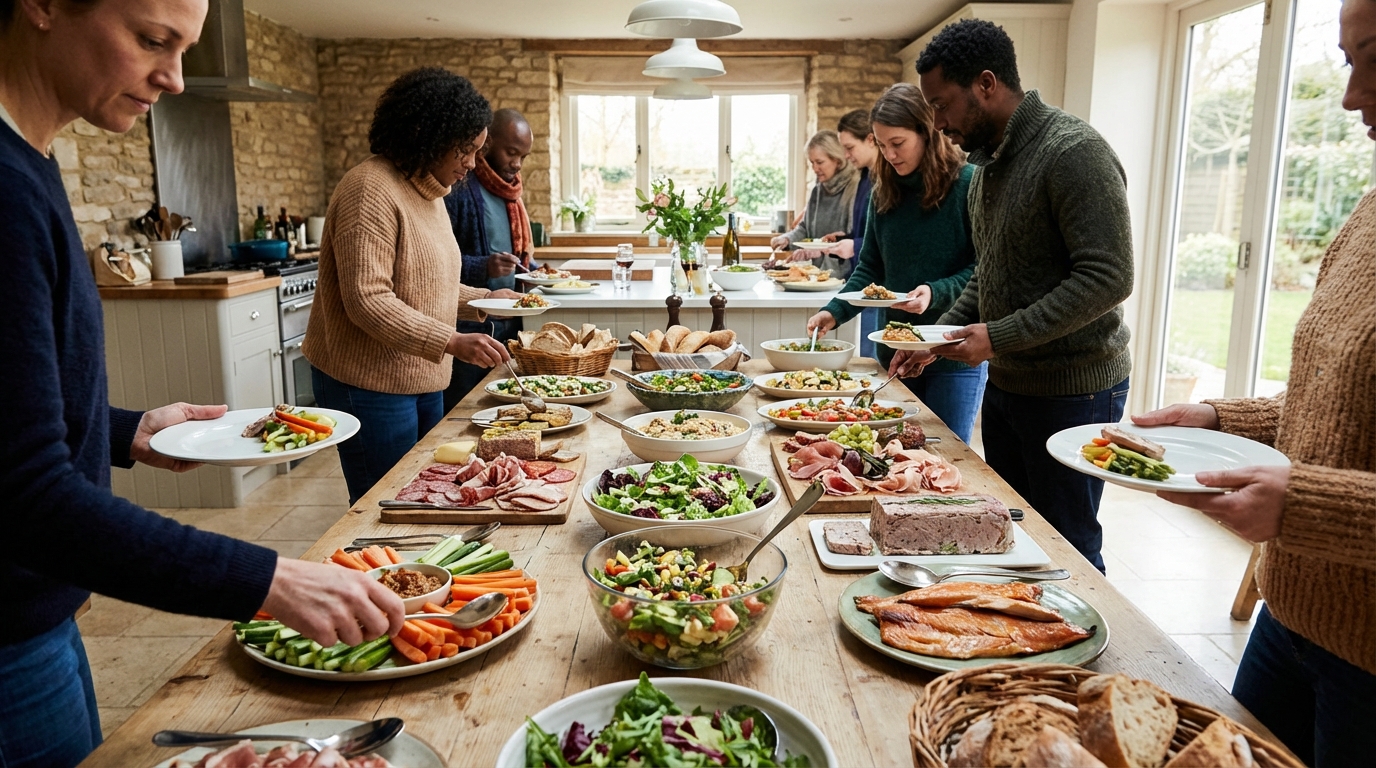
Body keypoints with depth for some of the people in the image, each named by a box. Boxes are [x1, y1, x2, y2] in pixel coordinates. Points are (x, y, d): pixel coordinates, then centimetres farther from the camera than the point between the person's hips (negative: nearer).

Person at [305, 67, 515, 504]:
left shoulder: (428, 192, 13)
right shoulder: (371, 190, -18)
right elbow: (367, 301, -25)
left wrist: (482, 300, 7)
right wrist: (451, 342, -29)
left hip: (422, 382, 9)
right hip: (371, 385, -9)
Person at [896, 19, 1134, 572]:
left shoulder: (1074, 153, -17)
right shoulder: (988, 164, 11)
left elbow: (1107, 277, -24)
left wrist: (1000, 337, -23)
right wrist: (942, 334, 6)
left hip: (1071, 390, -9)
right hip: (1005, 382, 9)